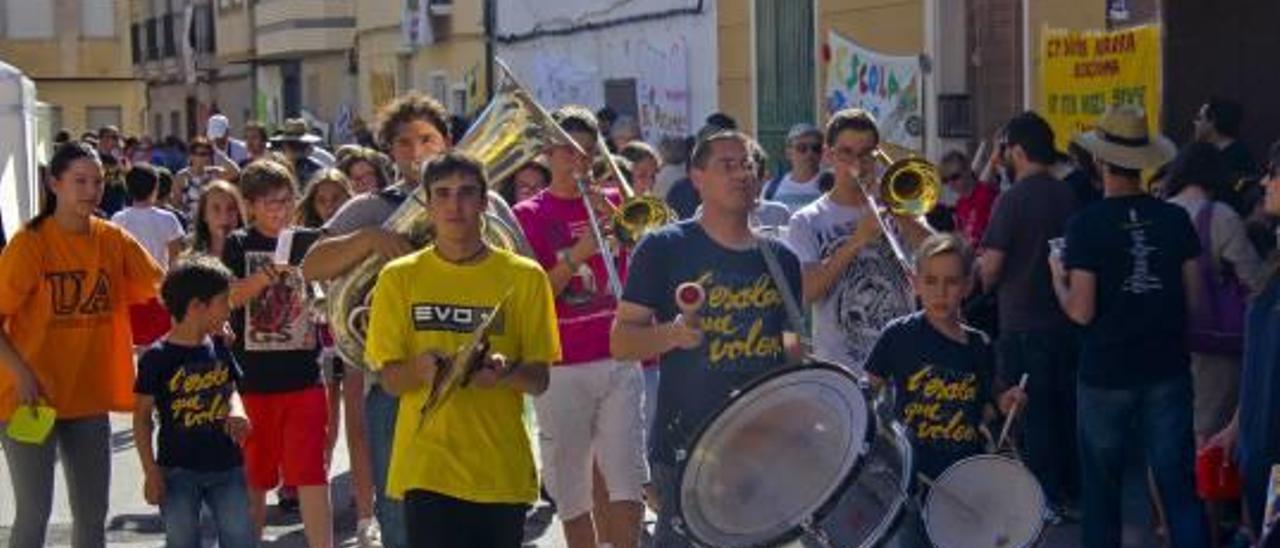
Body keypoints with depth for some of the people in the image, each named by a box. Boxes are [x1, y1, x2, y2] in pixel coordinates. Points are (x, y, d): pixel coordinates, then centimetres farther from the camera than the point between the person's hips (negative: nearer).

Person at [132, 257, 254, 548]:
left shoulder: (218, 348, 3)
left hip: (226, 466, 4)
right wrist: (151, 472, -10)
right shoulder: (157, 357, -11)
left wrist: (236, 413, -6)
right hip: (178, 471, -4)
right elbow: (142, 416, -6)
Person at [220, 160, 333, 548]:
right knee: (254, 477, 11)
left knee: (311, 475, -3)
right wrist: (268, 274, -26)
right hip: (254, 379, -1)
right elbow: (224, 297, -14)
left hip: (303, 375, 1)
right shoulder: (239, 245, 2)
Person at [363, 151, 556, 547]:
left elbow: (539, 380, 2)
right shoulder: (400, 277, 5)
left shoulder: (524, 276, 4)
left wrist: (505, 373, -20)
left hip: (502, 468, 1)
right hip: (426, 467, -1)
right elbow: (389, 378, 3)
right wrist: (421, 369, -20)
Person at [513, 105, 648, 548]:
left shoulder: (611, 202, 11)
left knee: (627, 479, -7)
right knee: (571, 488, 5)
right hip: (561, 366, -1)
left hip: (618, 359, 1)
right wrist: (576, 255, -17)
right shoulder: (528, 215, 4)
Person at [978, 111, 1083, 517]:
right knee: (1067, 410, 14)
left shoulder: (1012, 200, -14)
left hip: (1024, 324, -6)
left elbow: (990, 268, -15)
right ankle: (1073, 493, 22)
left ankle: (1049, 501, 6)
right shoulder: (1069, 197, 4)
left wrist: (983, 285, 5)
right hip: (1067, 318, 6)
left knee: (1032, 413, 2)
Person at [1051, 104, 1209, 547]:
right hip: (1168, 369, 2)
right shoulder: (1176, 219, -3)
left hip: (1106, 373, -2)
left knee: (1101, 488, 12)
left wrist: (1058, 275, 4)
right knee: (1180, 485, 6)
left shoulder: (1087, 224, -12)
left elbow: (1081, 312, -14)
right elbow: (1194, 299, 2)